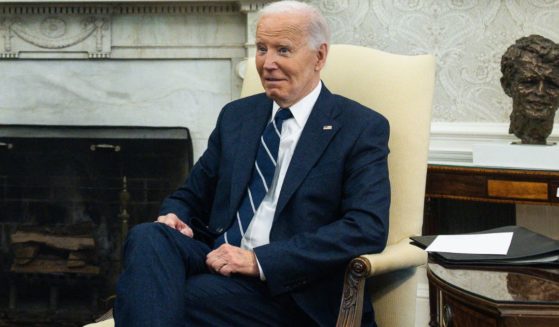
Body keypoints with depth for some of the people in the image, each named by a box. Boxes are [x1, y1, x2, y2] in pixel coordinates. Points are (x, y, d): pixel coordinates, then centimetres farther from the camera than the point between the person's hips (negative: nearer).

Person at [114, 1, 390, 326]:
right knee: (148, 236, -28)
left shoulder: (362, 128, 0)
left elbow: (368, 228, -13)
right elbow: (191, 196, 25)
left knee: (163, 298, -32)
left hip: (289, 288, -5)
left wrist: (259, 259, -20)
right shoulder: (236, 116, 17)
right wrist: (174, 217, -3)